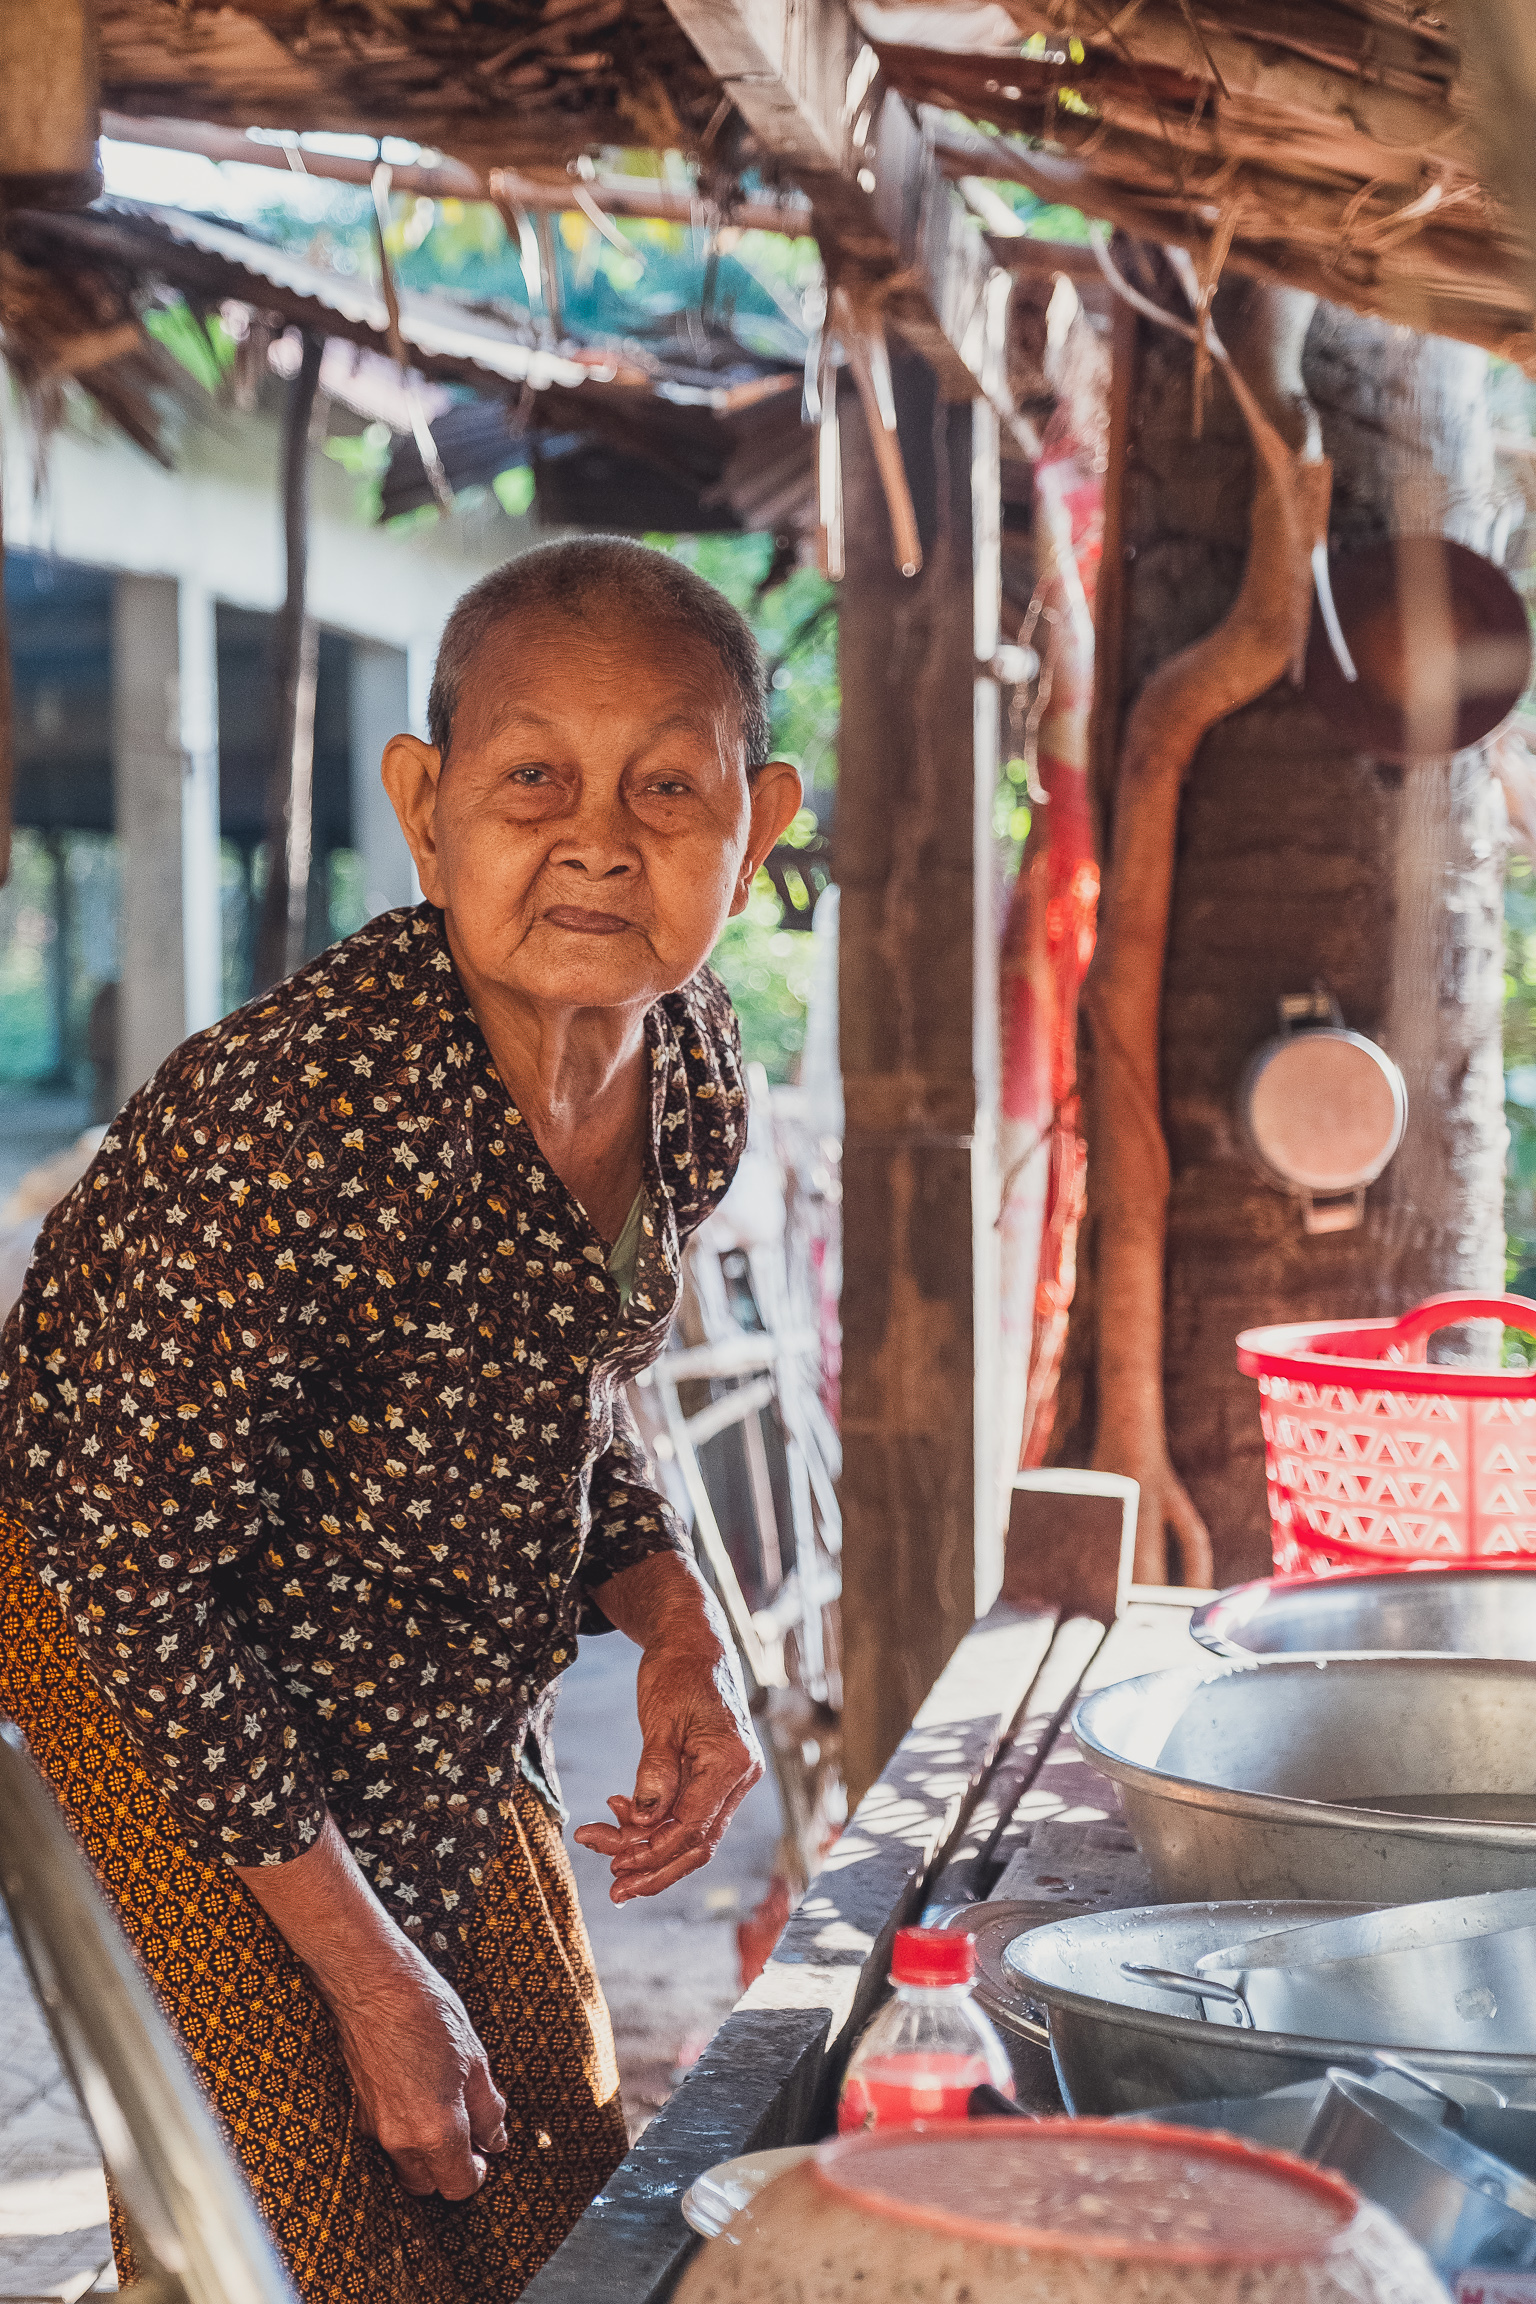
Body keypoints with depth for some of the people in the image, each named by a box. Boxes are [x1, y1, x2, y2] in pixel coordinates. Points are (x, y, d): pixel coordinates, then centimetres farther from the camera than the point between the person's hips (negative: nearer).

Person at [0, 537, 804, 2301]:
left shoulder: (689, 1079, -9)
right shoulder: (295, 1114, -33)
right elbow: (146, 1575, -26)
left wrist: (680, 1633, -10)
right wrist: (369, 1975, -20)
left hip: (446, 1745, 7)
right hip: (145, 1711, -7)